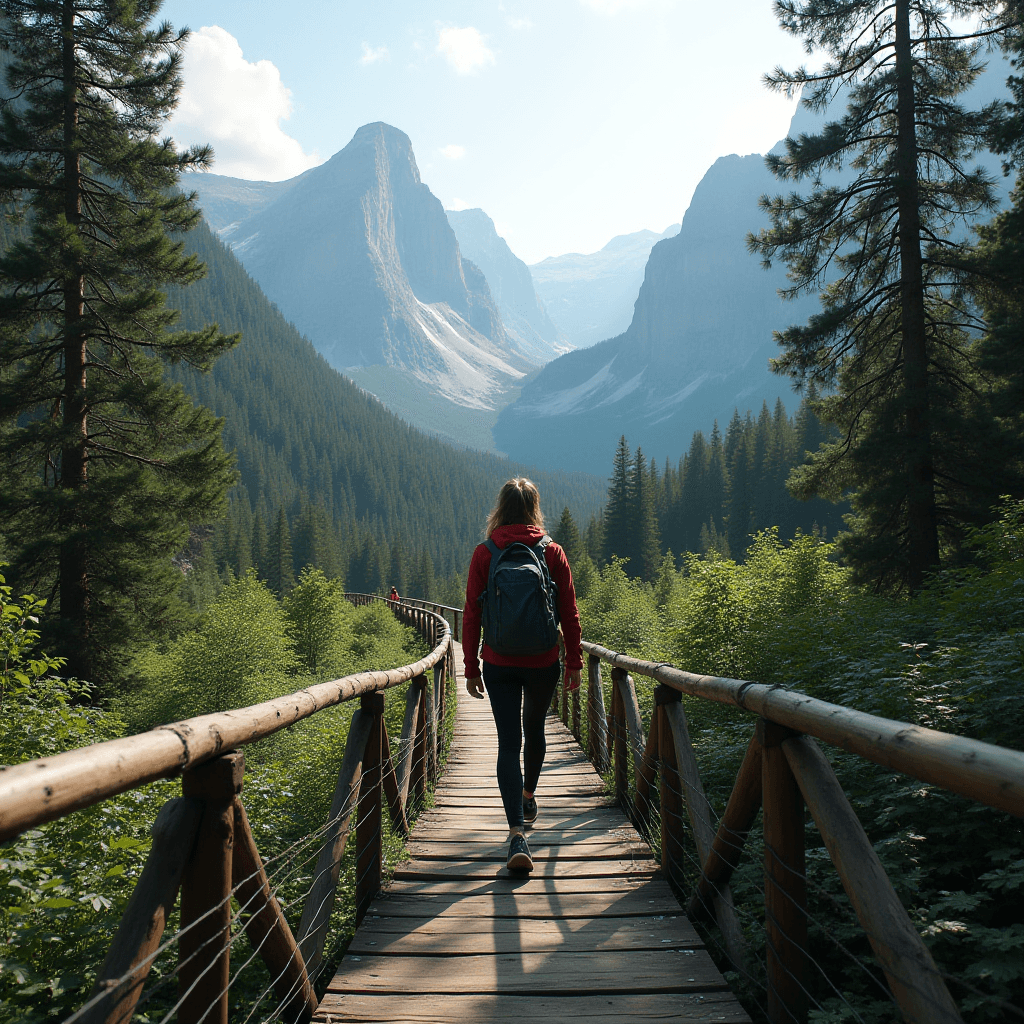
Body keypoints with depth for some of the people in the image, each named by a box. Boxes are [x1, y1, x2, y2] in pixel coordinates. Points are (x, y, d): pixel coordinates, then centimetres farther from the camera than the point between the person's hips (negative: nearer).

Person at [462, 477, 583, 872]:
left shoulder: (484, 554, -4)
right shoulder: (552, 552, -2)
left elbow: (471, 615, -4)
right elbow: (569, 613, 0)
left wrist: (470, 667, 3)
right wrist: (574, 662, 8)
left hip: (499, 664, -1)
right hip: (543, 663, 1)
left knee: (508, 743, -1)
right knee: (534, 731, 23)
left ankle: (517, 833, -12)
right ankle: (529, 795, 46)